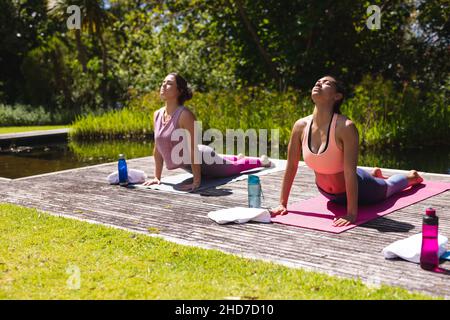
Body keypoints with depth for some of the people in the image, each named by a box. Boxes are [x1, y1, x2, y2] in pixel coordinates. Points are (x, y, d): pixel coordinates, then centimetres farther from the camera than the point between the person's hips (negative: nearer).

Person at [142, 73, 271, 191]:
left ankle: (261, 160, 50)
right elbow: (157, 148, -3)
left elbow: (193, 149, -32)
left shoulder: (185, 115, -31)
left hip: (203, 158, -7)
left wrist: (196, 181, -33)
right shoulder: (157, 115, -10)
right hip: (186, 164, 7)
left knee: (235, 167, 21)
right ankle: (237, 157, 68)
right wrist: (157, 177, -2)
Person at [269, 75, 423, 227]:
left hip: (356, 187, -4)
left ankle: (411, 176, 61)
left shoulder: (346, 127, -36)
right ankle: (375, 174, 68)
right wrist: (282, 204, -12)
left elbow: (350, 173, -37)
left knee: (388, 187, 29)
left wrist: (352, 214, -38)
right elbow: (291, 166, -14)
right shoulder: (300, 126, -22)